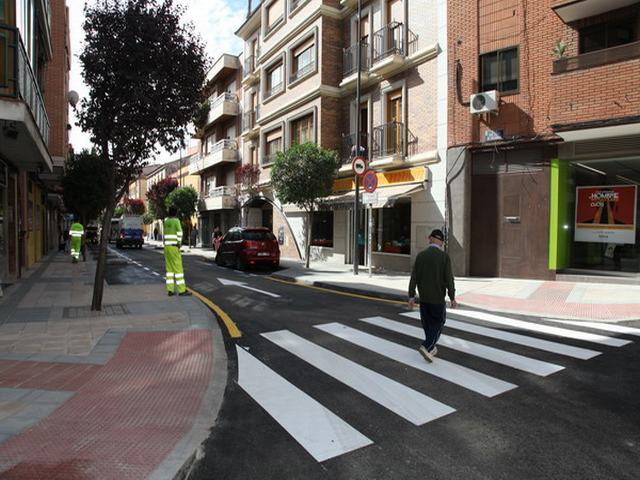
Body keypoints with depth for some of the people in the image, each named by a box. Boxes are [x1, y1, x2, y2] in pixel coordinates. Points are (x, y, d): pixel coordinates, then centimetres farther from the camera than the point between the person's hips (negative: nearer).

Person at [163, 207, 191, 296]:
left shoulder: (166, 221, 10)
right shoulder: (176, 221, -10)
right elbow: (179, 233, -17)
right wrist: (179, 244, -7)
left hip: (166, 247, 7)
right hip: (174, 247, -7)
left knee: (169, 268, 9)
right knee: (178, 268, -6)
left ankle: (170, 290, 8)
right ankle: (182, 290, -6)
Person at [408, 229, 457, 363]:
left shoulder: (420, 255, -3)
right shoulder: (444, 256, -14)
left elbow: (414, 277, -4)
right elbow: (449, 279, -15)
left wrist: (411, 297, -1)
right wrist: (452, 298, -5)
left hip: (423, 296, 4)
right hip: (437, 297, -4)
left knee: (427, 323, 17)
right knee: (438, 323, 10)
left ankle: (431, 348, 28)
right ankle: (426, 347, -5)